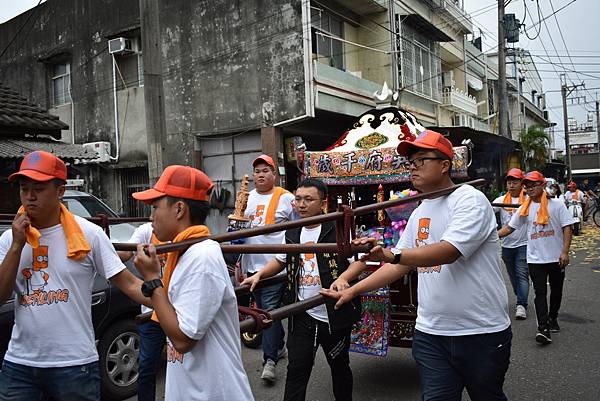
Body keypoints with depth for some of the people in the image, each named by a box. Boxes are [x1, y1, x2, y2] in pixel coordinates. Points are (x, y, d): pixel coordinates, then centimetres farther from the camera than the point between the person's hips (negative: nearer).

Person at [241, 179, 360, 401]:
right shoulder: (292, 234, 6)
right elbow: (280, 261, 20)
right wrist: (259, 274, 4)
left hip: (334, 316, -3)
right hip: (301, 317, 3)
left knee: (340, 366, 18)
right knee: (297, 369, 6)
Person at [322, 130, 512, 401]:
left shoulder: (470, 200, -12)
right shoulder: (419, 213, 10)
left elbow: (448, 252, -28)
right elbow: (399, 266, 13)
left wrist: (391, 254, -40)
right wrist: (352, 290, 5)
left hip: (482, 333, -5)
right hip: (429, 332, 5)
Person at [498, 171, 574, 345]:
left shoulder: (557, 205, -3)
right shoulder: (524, 209, 4)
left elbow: (567, 228, -5)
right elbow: (509, 228, 6)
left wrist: (565, 252, -14)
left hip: (556, 258, 0)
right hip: (535, 259, 1)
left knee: (556, 290, 15)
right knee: (540, 293, -5)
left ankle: (553, 318, 37)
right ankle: (543, 328, -8)